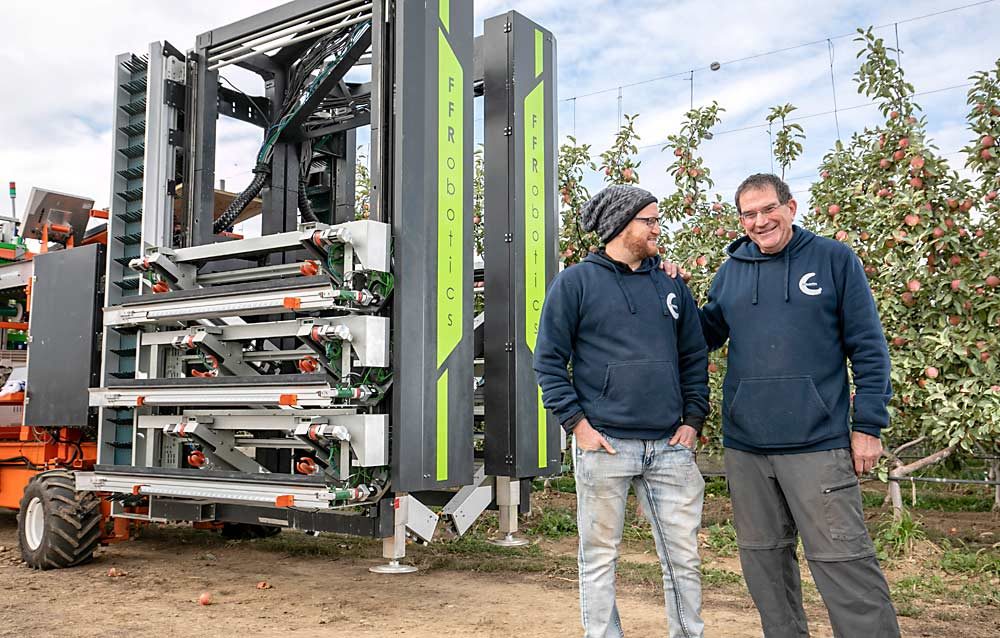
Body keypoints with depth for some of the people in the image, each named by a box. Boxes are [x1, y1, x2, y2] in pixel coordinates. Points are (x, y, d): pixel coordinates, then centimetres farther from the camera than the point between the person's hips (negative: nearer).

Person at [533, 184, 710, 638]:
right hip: (604, 445, -4)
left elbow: (695, 358, 18)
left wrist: (693, 420, 8)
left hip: (670, 446, 4)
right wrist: (577, 423, -9)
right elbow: (548, 360, -2)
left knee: (684, 556, 8)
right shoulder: (576, 282, 0)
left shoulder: (671, 286, 14)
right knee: (600, 556, 5)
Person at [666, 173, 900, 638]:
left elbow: (868, 348, -1)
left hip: (817, 442, -4)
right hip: (744, 444, 5)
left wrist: (868, 425, -5)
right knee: (763, 556, 14)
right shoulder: (731, 271, 10)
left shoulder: (834, 259, 0)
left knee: (842, 560, -5)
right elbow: (706, 335, 17)